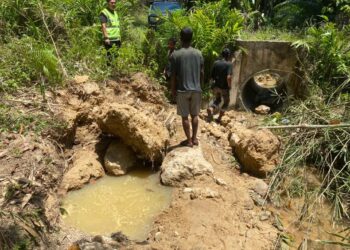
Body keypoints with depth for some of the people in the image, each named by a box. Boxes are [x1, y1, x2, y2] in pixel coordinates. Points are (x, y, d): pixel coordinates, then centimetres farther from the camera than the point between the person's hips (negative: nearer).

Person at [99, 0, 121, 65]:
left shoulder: (115, 13, 20)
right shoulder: (104, 13, -4)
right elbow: (103, 26, -13)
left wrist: (119, 37, 20)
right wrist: (106, 38, -23)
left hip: (117, 39, 7)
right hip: (109, 39, -7)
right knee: (110, 56, -7)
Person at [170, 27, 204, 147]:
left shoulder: (175, 54, -9)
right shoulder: (198, 53, 1)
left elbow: (173, 75, -7)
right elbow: (202, 73, 5)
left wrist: (173, 89, 4)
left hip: (182, 90, -3)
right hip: (196, 89, 3)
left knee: (185, 116, 7)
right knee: (195, 115, 14)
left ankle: (189, 140, 14)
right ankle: (194, 138, 22)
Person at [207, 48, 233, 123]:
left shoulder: (216, 63, 0)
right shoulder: (229, 64, -15)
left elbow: (212, 76, 6)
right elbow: (228, 77, -27)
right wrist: (229, 86, -11)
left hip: (216, 86, 4)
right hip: (224, 87, -4)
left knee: (217, 99, 24)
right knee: (226, 102, 18)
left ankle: (211, 109, -6)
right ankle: (219, 118, 17)